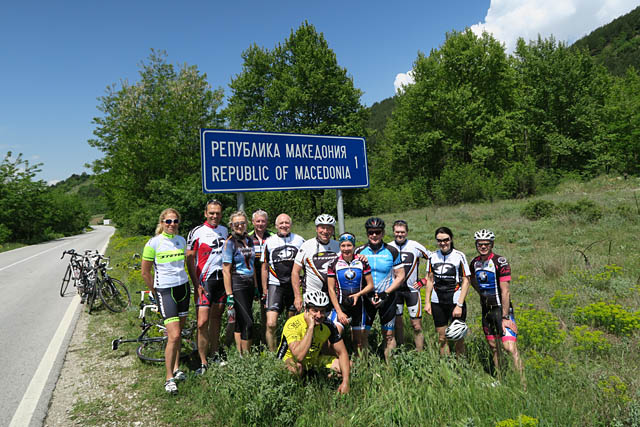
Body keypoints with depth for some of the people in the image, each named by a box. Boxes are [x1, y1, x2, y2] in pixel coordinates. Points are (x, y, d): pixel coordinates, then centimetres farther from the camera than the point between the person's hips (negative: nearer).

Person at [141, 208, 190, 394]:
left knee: (177, 333, 13)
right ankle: (169, 378, 5)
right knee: (174, 336, -10)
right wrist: (155, 291, 5)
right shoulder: (154, 243, -10)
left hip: (183, 288, 5)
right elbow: (145, 272, -2)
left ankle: (176, 368, 30)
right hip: (165, 291, -5)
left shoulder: (181, 240, 5)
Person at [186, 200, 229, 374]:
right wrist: (196, 285, -13)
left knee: (216, 317, 13)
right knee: (203, 322, -8)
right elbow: (189, 260, -8)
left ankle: (214, 354, 27)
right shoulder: (196, 232, -8)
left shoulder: (224, 230, 10)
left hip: (222, 279, 5)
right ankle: (203, 363, 3)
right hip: (204, 281, -5)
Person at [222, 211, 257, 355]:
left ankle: (240, 354, 22)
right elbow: (226, 270, -14)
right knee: (247, 323, -6)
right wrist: (229, 295, -17)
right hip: (237, 284, -7)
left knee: (240, 322, 13)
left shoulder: (249, 240, 10)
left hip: (249, 283, 7)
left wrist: (255, 286, 15)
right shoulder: (230, 242, -11)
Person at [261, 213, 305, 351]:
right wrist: (264, 289, 5)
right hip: (275, 285, -1)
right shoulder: (269, 242, 3)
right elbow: (265, 268, 8)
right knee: (271, 324, -11)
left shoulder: (300, 241, 4)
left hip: (294, 285, 1)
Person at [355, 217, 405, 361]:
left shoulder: (392, 252, -2)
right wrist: (369, 295, -9)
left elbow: (400, 276, 1)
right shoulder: (360, 252, -2)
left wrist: (385, 293, -10)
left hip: (387, 297, 0)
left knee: (389, 335, 6)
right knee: (362, 334, -1)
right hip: (366, 297, 0)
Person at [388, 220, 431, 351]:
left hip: (412, 289, -2)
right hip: (394, 290, 2)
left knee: (417, 325, -1)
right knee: (397, 323, 9)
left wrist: (424, 281, -1)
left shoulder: (416, 247, -6)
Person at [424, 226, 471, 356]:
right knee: (442, 338, 9)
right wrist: (427, 302, 7)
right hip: (437, 302, 3)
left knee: (458, 337, 2)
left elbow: (466, 281, -6)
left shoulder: (459, 256, -6)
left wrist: (459, 305, -12)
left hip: (455, 301, -3)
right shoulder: (433, 256, 5)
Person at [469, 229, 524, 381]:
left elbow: (505, 292, -18)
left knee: (510, 346, -15)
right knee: (492, 346, 12)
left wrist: (505, 317, -19)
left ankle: (523, 383, -6)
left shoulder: (500, 262, -17)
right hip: (486, 309, 6)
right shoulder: (474, 263, 2)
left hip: (502, 307, -6)